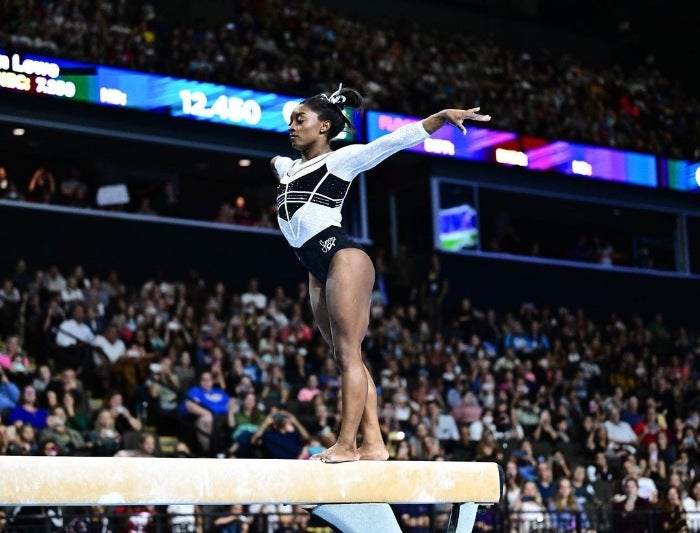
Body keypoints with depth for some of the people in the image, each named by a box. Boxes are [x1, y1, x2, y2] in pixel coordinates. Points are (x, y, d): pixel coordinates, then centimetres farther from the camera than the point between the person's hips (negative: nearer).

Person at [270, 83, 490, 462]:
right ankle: (373, 443, 0)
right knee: (345, 357, 2)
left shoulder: (340, 160, 2)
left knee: (348, 353, -11)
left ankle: (346, 444, -16)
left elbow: (395, 140, -7)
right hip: (318, 271, 8)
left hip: (343, 258, -8)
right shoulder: (289, 168, 23)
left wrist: (442, 116, -17)